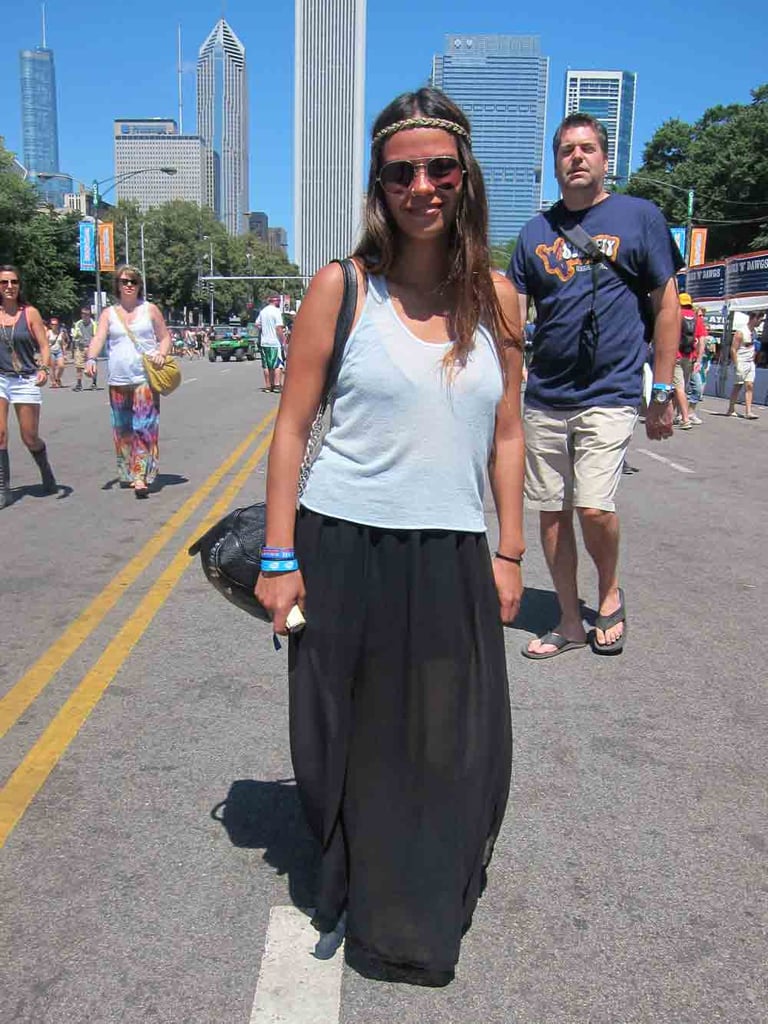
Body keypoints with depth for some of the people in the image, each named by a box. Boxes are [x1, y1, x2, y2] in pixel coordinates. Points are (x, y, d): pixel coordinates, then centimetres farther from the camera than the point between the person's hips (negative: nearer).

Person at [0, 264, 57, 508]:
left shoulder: (30, 313, 1)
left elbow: (44, 346, -1)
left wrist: (44, 369, -18)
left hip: (25, 380, -1)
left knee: (30, 437, 3)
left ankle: (46, 473, 33)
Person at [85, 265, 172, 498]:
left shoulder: (150, 309, 7)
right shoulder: (109, 313, 10)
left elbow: (165, 337, 12)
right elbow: (98, 338, -2)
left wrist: (161, 353, -10)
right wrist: (91, 359, -22)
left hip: (145, 379, -3)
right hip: (118, 380, 3)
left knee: (144, 428, -11)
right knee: (122, 429, 10)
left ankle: (141, 477, -15)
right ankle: (127, 473, 22)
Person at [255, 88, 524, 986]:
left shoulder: (496, 297, 6)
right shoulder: (343, 287, -3)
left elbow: (506, 434, 10)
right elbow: (291, 426, -3)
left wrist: (510, 554, 7)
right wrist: (279, 557, -7)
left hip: (453, 558, 3)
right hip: (343, 548, -2)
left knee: (461, 748, 9)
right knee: (347, 742, 10)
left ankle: (431, 906, 37)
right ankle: (357, 889, 39)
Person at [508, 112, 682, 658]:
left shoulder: (639, 216, 2)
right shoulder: (537, 230, 11)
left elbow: (667, 305, 3)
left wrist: (663, 391, -2)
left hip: (610, 393, -4)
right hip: (544, 396, 4)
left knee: (594, 507, -15)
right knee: (551, 511, 7)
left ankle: (610, 593, 16)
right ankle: (570, 622, 23)